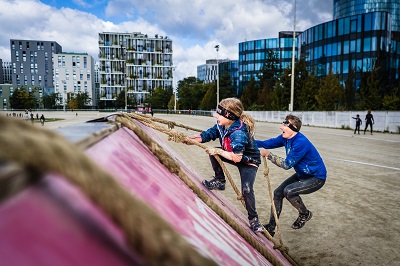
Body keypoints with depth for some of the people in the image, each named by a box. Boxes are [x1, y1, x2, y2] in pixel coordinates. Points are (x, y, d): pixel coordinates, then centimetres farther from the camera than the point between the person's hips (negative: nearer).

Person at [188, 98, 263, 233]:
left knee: (246, 190, -18)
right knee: (212, 152, -15)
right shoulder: (221, 125, -14)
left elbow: (236, 157, -38)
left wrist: (218, 151, -31)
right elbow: (207, 135, -11)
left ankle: (253, 219, 6)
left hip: (249, 161, -7)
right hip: (234, 154, 7)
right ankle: (220, 181, 2)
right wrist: (187, 138, -23)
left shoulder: (239, 133, -38)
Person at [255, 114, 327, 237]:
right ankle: (271, 227, 11)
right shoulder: (285, 138, -6)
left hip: (317, 178, -9)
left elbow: (287, 164, -27)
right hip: (302, 174, 9)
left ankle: (305, 214, 5)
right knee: (278, 193, 0)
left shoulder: (301, 142, -31)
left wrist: (269, 155, -24)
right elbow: (268, 144, -5)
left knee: (289, 191, -26)